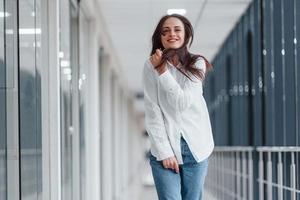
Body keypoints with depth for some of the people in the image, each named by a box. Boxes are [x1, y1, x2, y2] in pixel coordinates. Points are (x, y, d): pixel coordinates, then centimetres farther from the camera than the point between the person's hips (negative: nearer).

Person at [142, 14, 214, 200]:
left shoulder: (197, 64, 2)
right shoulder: (150, 66, -2)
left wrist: (162, 71, -13)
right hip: (165, 146, -1)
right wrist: (164, 152, -12)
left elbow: (182, 102, -12)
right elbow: (152, 113, -6)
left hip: (195, 146, 1)